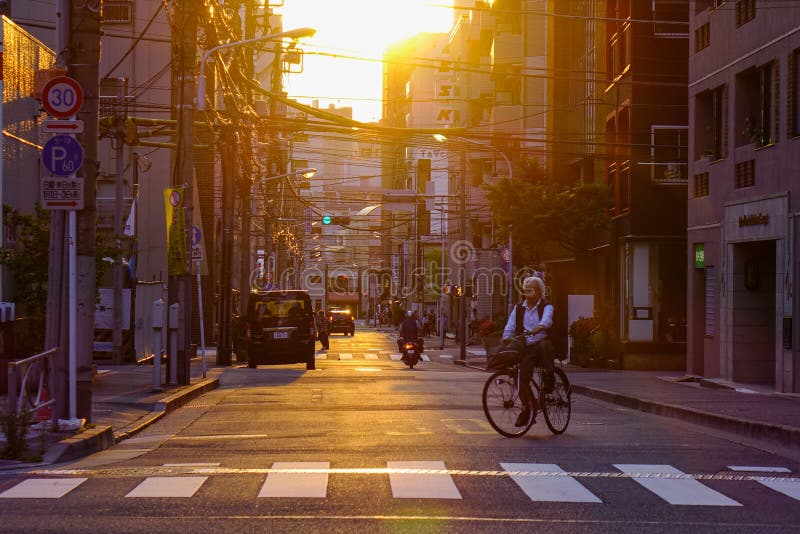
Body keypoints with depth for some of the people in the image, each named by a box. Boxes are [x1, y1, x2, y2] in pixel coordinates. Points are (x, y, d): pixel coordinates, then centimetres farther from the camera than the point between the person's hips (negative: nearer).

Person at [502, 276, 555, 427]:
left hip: (542, 342, -3)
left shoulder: (546, 306, 2)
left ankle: (549, 379, -28)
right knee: (523, 378, -9)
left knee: (545, 345, -40)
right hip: (526, 347, 3)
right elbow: (511, 325, 5)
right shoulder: (519, 308, 15)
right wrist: (506, 337, -16)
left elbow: (547, 319, -21)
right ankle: (526, 409, 10)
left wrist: (540, 327, -43)